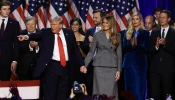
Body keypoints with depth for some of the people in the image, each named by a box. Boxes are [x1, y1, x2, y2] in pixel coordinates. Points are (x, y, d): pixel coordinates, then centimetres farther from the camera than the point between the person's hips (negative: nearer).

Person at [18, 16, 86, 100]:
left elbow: (76, 49, 11)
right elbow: (37, 35, -17)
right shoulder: (46, 32, 1)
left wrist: (82, 64, 8)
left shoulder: (69, 33, 7)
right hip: (51, 67, -2)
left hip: (66, 67, 3)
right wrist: (27, 36, -39)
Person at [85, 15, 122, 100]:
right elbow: (91, 52, 4)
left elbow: (119, 54, 5)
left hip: (112, 67, 1)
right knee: (100, 91, -2)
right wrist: (84, 65, -6)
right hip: (99, 66, -1)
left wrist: (119, 70, 0)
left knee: (111, 92, 0)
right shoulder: (97, 35, 3)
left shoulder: (117, 36, 6)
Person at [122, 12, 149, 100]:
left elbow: (146, 49, -4)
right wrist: (130, 44, -15)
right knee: (129, 86, 4)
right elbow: (124, 48, 5)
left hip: (140, 62, -3)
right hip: (129, 62, 3)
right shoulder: (127, 33, 12)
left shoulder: (145, 33, 4)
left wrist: (136, 45, -20)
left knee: (139, 86, -2)